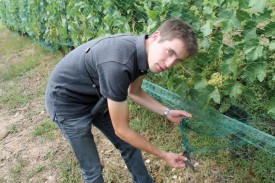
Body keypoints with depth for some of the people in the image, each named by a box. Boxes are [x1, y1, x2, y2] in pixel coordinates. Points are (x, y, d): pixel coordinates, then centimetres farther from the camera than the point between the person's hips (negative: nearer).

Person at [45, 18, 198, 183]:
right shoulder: (118, 65, -40)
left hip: (96, 97, 8)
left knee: (129, 145, 14)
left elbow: (134, 92, 7)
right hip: (68, 101, -7)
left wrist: (167, 112, -3)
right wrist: (164, 155, -15)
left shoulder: (142, 50, -13)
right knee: (92, 169, 3)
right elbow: (122, 130, -27)